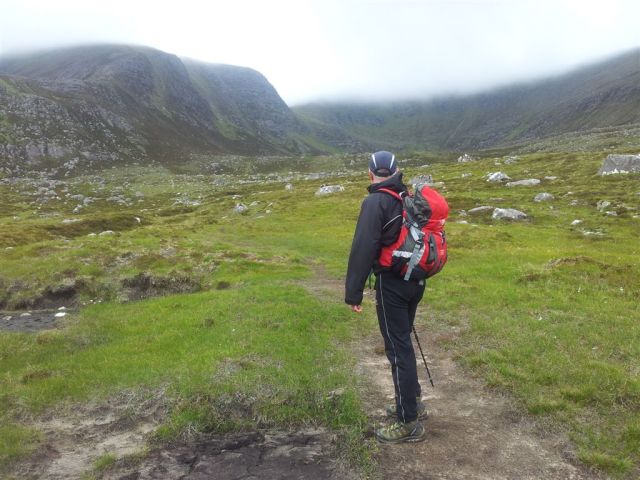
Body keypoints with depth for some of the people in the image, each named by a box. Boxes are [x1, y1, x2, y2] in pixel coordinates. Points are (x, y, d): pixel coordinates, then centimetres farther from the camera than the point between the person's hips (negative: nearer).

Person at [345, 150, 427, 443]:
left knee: (397, 349, -2)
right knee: (403, 342, 21)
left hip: (391, 284, -8)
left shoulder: (376, 202, -15)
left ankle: (409, 424, 6)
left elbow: (363, 249, -21)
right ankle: (412, 401, 33)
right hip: (415, 281, 8)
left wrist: (353, 292, -17)